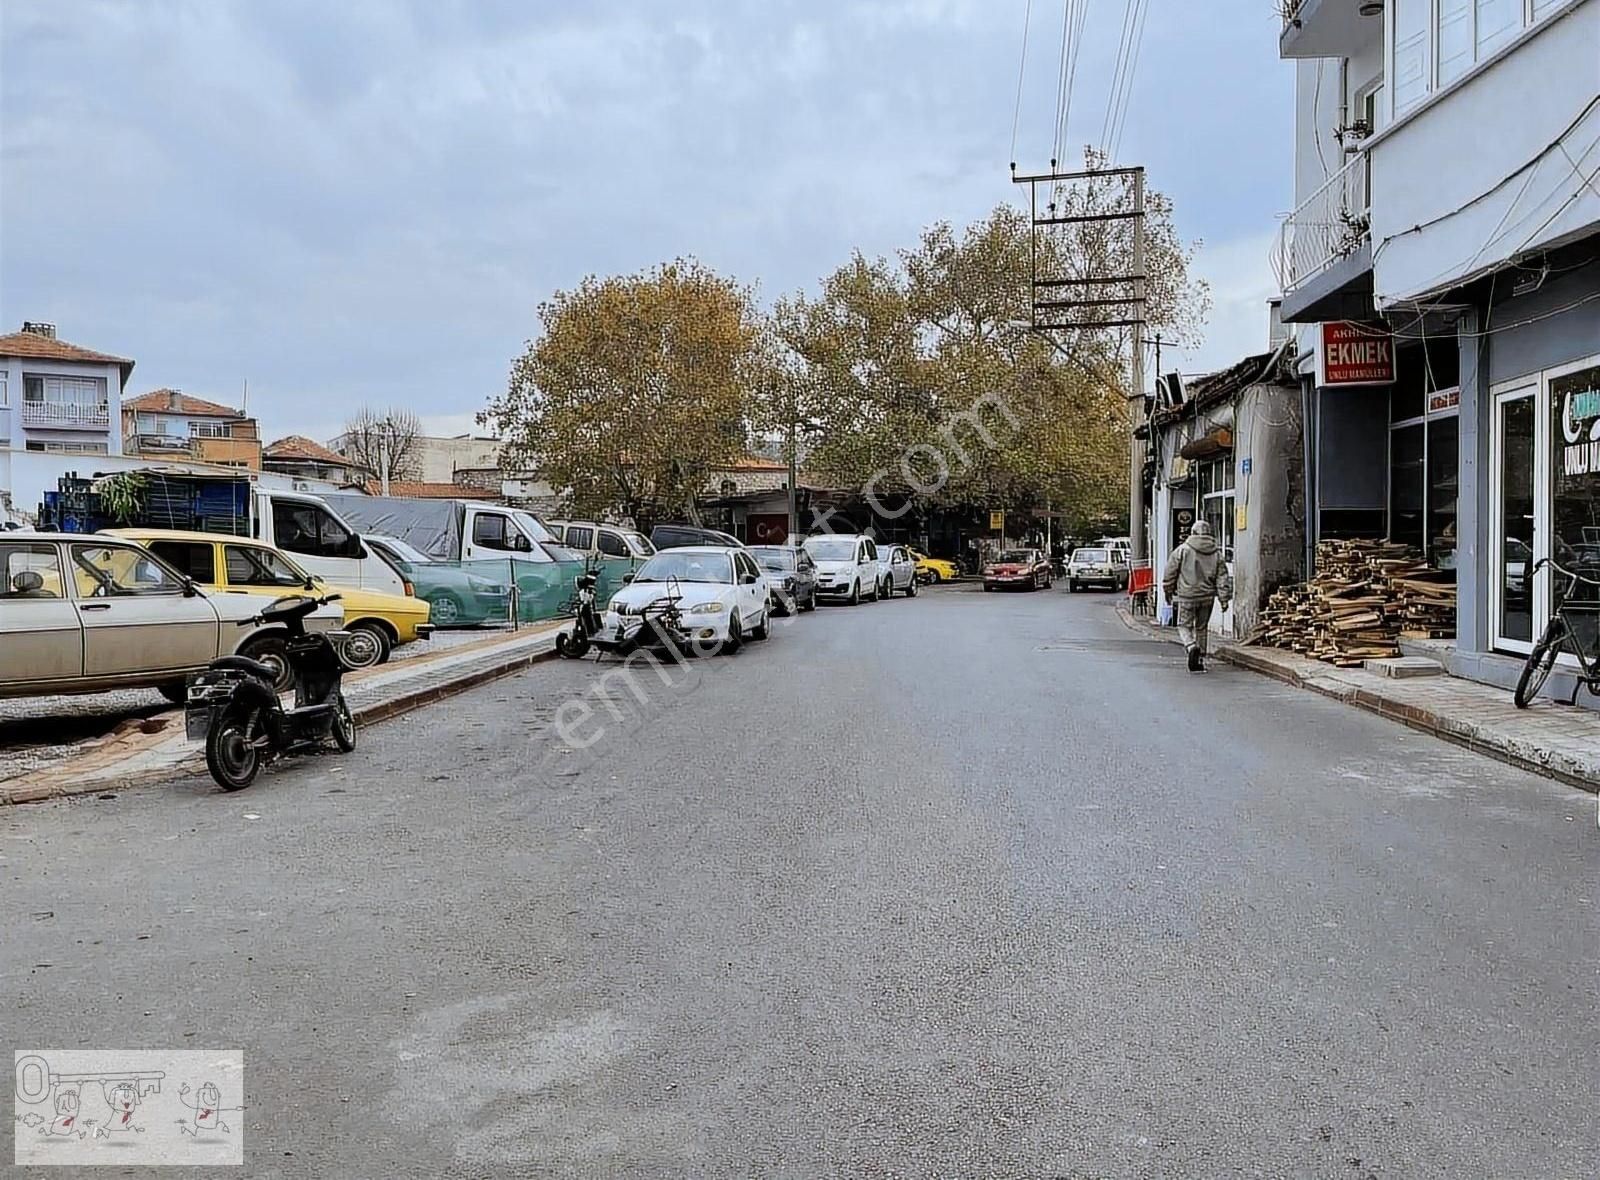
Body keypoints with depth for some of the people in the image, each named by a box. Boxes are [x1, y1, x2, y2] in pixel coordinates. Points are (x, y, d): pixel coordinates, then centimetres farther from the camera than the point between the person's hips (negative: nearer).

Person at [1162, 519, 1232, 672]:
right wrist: (1224, 599, 4)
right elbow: (1222, 578, 2)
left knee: (1184, 626, 6)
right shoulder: (1216, 553, 4)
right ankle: (1201, 660, 17)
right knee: (1202, 628, 15)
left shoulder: (1182, 550, -5)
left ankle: (1192, 647, -22)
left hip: (1186, 596, -3)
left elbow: (1170, 573, 0)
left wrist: (1168, 591, 13)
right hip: (1206, 597, 3)